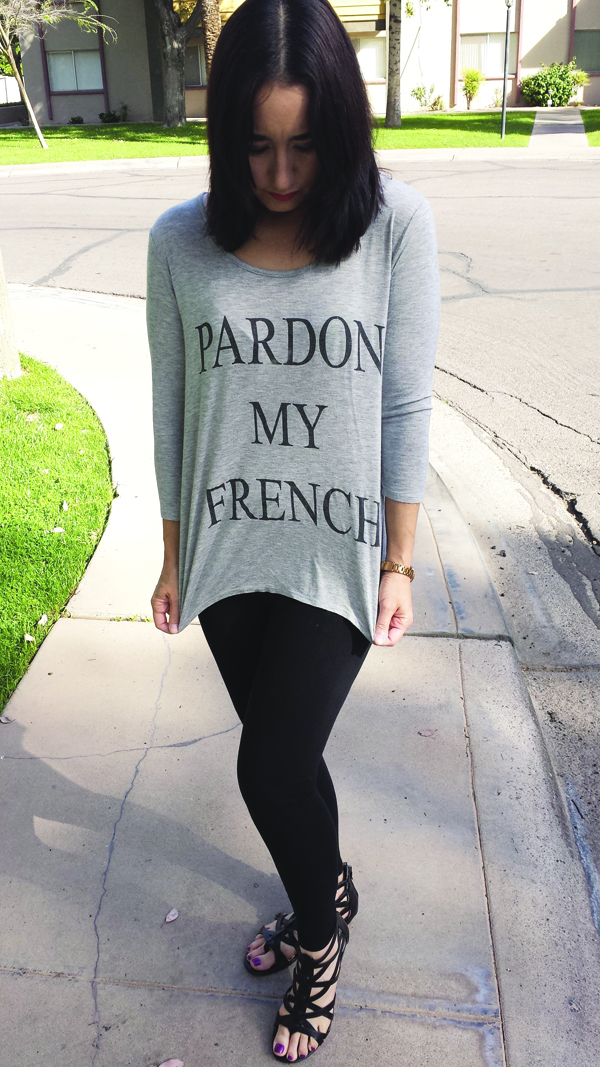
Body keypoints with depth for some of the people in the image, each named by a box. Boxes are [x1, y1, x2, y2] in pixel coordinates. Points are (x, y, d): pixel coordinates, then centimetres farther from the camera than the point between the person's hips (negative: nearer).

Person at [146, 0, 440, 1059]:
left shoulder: (395, 226, -9)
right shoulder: (181, 242, -4)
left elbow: (406, 407, -7)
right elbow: (172, 407, 3)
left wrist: (399, 563, -5)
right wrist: (173, 556, 7)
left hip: (337, 555, -2)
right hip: (228, 553, 3)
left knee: (271, 768, 0)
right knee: (282, 754, 17)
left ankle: (317, 931, 34)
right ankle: (325, 898, 48)